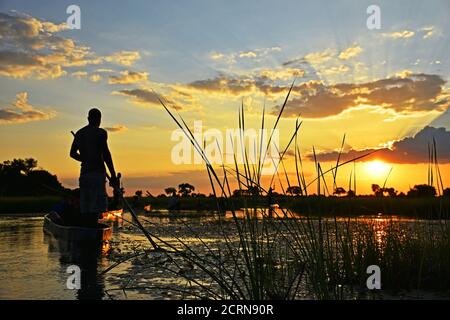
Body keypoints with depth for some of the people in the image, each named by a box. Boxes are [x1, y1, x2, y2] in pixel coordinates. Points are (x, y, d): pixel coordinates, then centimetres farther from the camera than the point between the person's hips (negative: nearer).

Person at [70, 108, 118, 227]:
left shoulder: (79, 133, 16)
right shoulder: (100, 132, -5)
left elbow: (72, 153, 24)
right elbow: (105, 154, -13)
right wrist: (113, 175, -11)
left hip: (84, 172, 7)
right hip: (97, 171, -7)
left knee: (85, 208, 9)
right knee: (96, 207, -9)